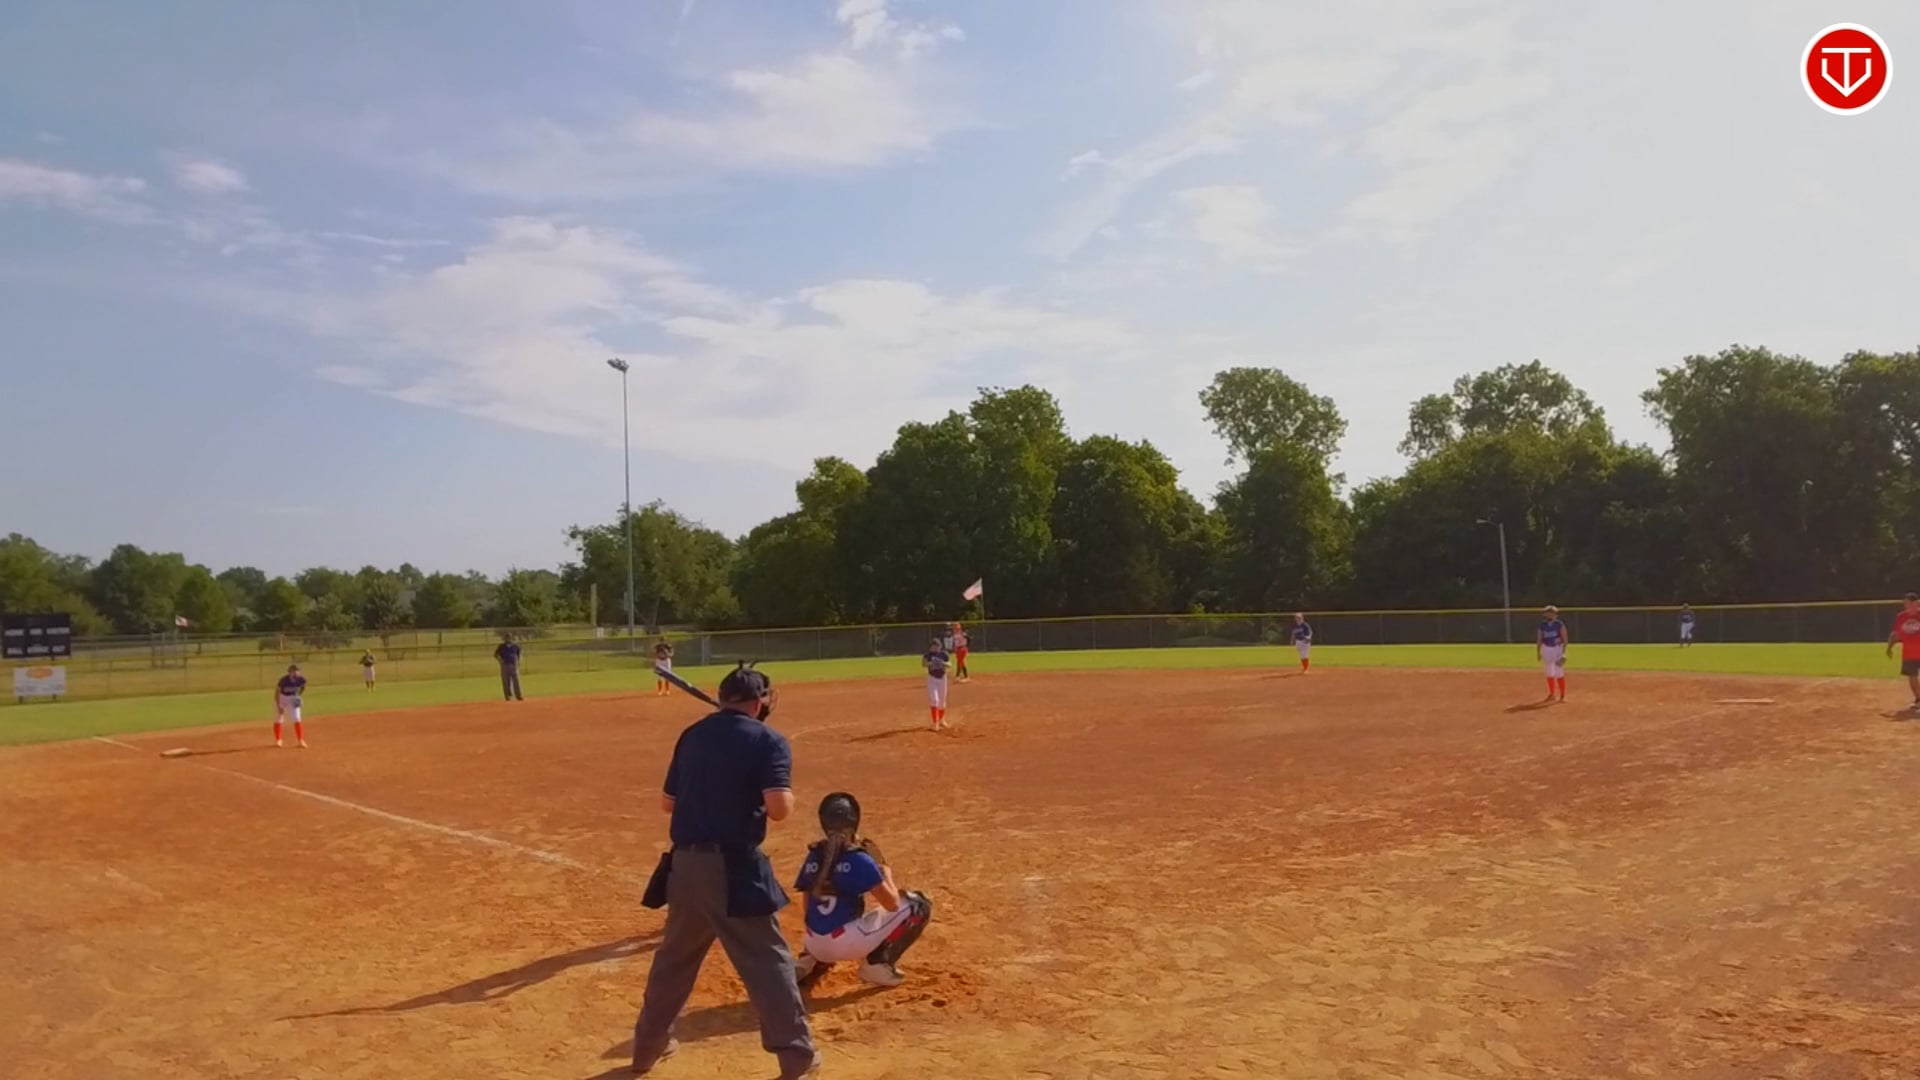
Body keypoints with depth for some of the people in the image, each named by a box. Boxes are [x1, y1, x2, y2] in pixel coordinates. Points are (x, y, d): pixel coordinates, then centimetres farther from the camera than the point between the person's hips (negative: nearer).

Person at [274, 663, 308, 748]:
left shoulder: (301, 679, -21)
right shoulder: (284, 680, -31)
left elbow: (303, 687, 5)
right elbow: (277, 693, -20)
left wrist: (299, 696, -5)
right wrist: (279, 707, -21)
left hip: (293, 699, 2)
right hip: (281, 697, -2)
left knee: (297, 719, -8)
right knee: (278, 719, 5)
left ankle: (301, 740, -3)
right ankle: (278, 740, 24)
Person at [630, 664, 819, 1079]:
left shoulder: (692, 735, 10)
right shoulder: (768, 741, -7)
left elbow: (668, 802, 16)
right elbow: (779, 808, -17)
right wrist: (784, 791, 3)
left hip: (685, 862, 6)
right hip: (733, 866, -5)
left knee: (675, 955, 23)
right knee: (767, 959, 4)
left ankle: (648, 1044, 36)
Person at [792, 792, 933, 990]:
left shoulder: (813, 857, 5)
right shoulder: (859, 859, -12)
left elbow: (810, 911, 13)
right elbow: (892, 904, -9)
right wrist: (886, 872, 9)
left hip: (816, 944, 6)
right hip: (848, 943, -6)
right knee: (918, 905, 2)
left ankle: (809, 962, 17)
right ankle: (877, 962, -1)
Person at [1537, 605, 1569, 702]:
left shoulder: (1560, 625, -8)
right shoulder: (1542, 626, 2)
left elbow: (1565, 639, -10)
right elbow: (1539, 640, 8)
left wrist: (1563, 653, -17)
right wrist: (1538, 652, 6)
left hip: (1558, 648, -3)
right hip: (1546, 649, 3)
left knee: (1559, 673, -4)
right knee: (1549, 673, 9)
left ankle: (1562, 695, 6)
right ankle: (1552, 694, 20)